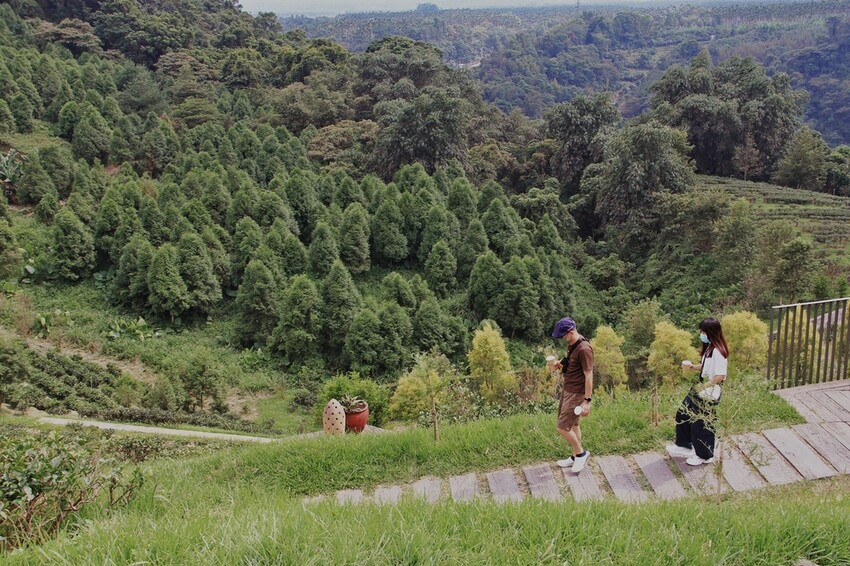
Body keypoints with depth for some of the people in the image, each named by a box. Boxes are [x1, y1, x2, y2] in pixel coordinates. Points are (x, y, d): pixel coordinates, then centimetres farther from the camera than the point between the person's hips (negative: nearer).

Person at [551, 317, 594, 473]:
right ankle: (576, 457, 31)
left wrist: (587, 401, -23)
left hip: (576, 394, -10)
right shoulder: (572, 344, 5)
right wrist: (561, 364, 1)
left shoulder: (584, 349, -24)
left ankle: (581, 453, 12)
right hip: (567, 389, 10)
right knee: (572, 424, 18)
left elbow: (589, 376, -23)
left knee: (562, 427, -7)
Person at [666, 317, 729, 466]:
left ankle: (705, 456, 22)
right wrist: (691, 367, 0)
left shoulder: (718, 352, -23)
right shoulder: (709, 348, 6)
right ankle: (685, 446, 31)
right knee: (683, 415, 16)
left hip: (709, 393, -10)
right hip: (700, 389, 10)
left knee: (701, 423, 4)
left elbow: (720, 376, -26)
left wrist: (704, 386, -21)